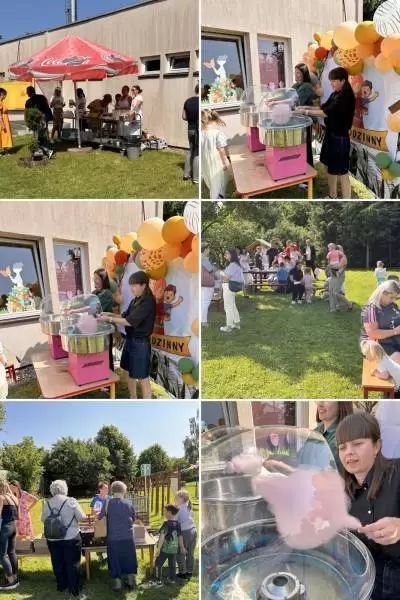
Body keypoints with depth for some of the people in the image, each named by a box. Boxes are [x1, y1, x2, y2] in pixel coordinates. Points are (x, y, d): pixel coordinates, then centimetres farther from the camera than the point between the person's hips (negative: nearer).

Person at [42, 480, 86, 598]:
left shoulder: (47, 504, -3)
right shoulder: (71, 501, -12)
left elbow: (43, 519, 9)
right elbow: (81, 517, -10)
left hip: (52, 539, 3)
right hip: (71, 538, -3)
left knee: (58, 563, 17)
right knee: (72, 563, 8)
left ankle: (61, 586, 30)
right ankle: (74, 590, 13)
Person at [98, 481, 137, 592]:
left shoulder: (107, 504, -8)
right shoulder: (129, 504, -3)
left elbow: (100, 518, 4)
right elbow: (134, 519, 11)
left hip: (113, 538, -2)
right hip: (128, 537, 2)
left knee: (115, 560, 12)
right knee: (129, 559, 17)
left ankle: (118, 583, 16)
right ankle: (131, 581, 26)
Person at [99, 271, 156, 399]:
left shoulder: (148, 301, -20)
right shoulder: (136, 300, 8)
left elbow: (130, 321, -23)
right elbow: (125, 316, 14)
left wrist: (109, 319, -17)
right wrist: (110, 314, 0)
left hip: (141, 343, -9)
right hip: (130, 339, 9)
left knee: (143, 378, 0)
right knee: (128, 372, 20)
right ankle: (133, 400, 38)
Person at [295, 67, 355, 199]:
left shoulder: (346, 97, -19)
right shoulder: (335, 94, 9)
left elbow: (327, 113, -24)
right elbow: (324, 107, 15)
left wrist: (306, 112, -22)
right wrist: (307, 107, 0)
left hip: (340, 138, -10)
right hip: (331, 134, 10)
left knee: (342, 173, -3)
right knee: (330, 168, 18)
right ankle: (332, 196, 33)